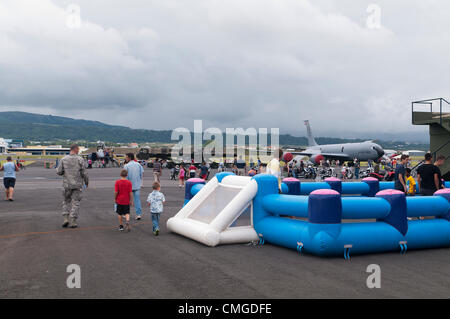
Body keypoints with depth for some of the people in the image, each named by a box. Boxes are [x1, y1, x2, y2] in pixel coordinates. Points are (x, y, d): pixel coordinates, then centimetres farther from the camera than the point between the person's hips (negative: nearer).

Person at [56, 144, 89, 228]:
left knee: (66, 201, 18)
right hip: (77, 184, -2)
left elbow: (59, 172, -4)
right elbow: (83, 173, -8)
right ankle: (72, 221, 3)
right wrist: (87, 182, 7)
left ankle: (66, 218, 8)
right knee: (75, 202, 4)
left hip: (67, 184, 2)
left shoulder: (63, 159, -1)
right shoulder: (80, 159, -8)